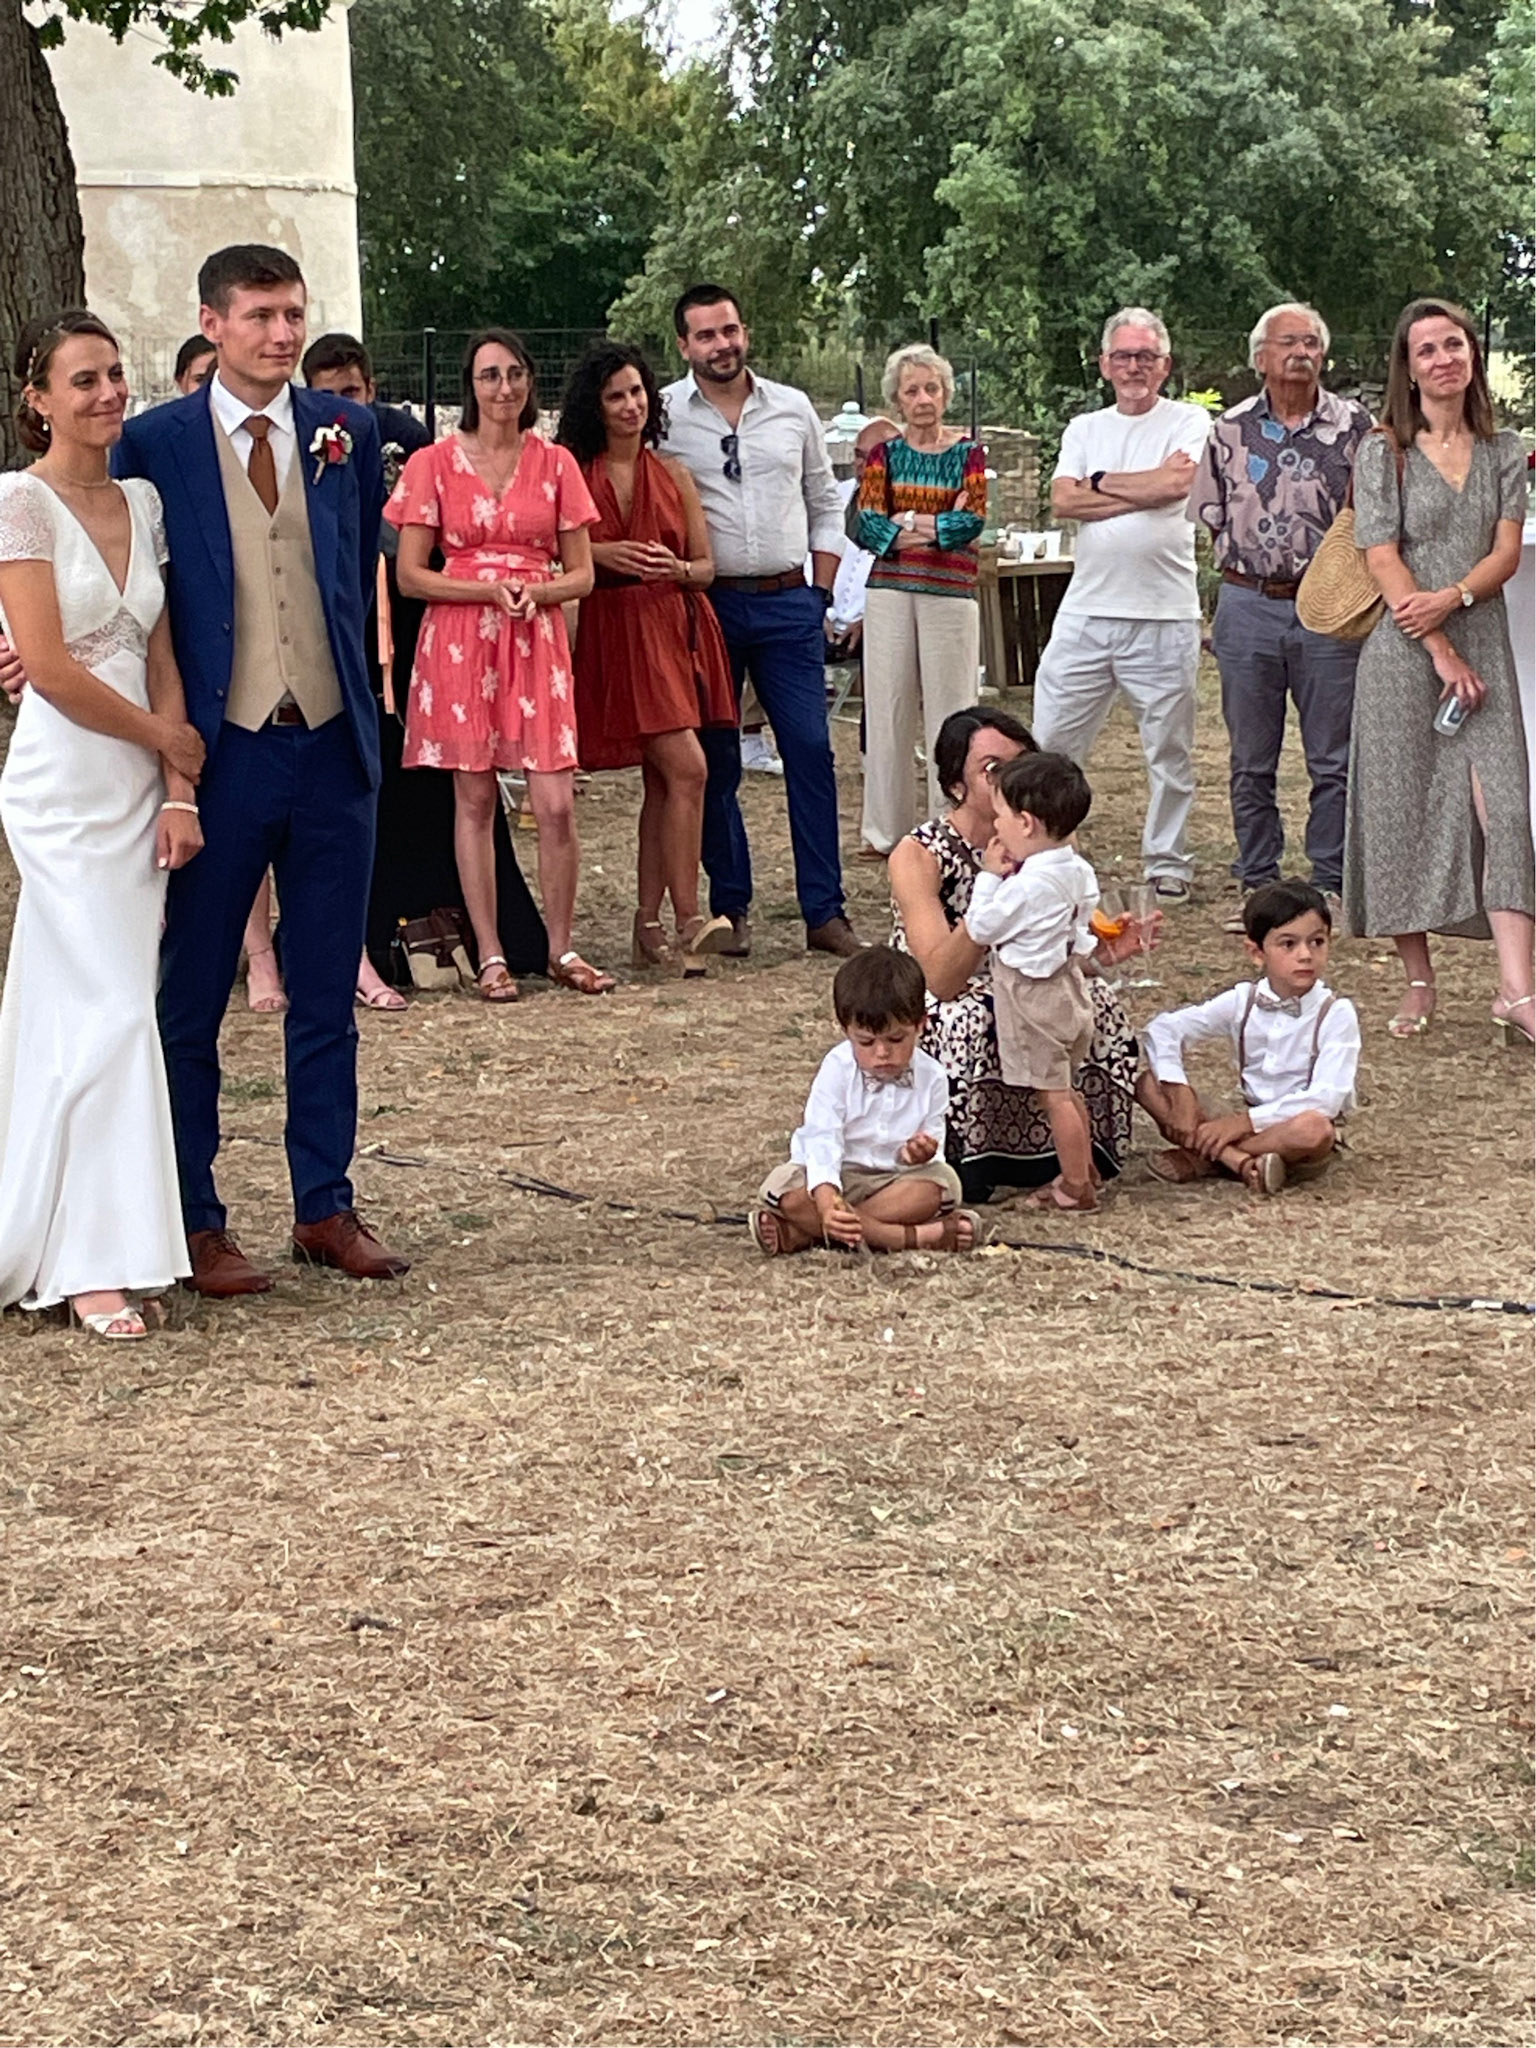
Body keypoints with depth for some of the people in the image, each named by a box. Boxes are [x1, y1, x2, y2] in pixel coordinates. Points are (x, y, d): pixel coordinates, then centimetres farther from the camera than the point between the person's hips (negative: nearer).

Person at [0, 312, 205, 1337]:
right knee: (109, 1007, -7)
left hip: (139, 788, 6)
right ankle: (95, 1260, 0)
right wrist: (166, 737, -4)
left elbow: (160, 657, 9)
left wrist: (178, 792, -1)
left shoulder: (142, 502, 11)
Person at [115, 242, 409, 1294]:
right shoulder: (154, 443, -4)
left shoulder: (348, 432, 5)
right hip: (220, 750, -3)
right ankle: (197, 1222, 15)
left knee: (327, 996, 10)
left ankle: (326, 1207, 20)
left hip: (331, 745, 3)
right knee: (192, 999, 5)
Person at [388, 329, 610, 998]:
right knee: (474, 799, 0)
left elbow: (581, 573, 9)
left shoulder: (555, 464, 8)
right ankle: (490, 955, 8)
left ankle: (561, 949, 8)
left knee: (556, 804, -6)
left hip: (537, 641, 1)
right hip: (459, 642, -1)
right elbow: (410, 575, -1)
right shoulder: (435, 464, 2)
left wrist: (535, 592, -11)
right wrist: (490, 590, -13)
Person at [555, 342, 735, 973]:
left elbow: (707, 566, 12)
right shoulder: (571, 473, 1)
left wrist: (674, 569, -9)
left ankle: (649, 926, 11)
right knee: (687, 768, -16)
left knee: (662, 782, 5)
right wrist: (600, 554, -16)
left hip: (673, 629, 5)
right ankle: (689, 922, -14)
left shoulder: (672, 476, 13)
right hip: (612, 634, -5)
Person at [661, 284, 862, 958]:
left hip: (788, 603, 2)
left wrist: (820, 595, 8)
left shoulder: (793, 409, 9)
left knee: (811, 751, -4)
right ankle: (730, 909, 12)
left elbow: (825, 505, 15)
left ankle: (824, 911, 0)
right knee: (715, 761, 3)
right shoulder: (664, 416, 0)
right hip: (708, 603, -2)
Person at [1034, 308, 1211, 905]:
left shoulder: (1188, 422, 3)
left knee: (1169, 752, 6)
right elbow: (1063, 501, -2)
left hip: (1164, 615, -3)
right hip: (1085, 610, 3)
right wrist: (1145, 489, -9)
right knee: (1048, 743, 2)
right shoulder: (1084, 429, 14)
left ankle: (1166, 863, 17)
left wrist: (1102, 482, -4)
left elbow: (1179, 482, -16)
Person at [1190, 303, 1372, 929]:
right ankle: (1256, 886, 15)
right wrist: (1254, 556, 5)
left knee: (1333, 760, 1)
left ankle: (1330, 885, 9)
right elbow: (1210, 514, 14)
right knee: (1250, 762, 7)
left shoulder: (1354, 424, 2)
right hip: (1248, 605, 2)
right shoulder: (1232, 428, 6)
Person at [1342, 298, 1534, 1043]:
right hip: (1403, 653, -2)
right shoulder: (1383, 452, 1)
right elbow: (1383, 561, -6)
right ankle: (1418, 983, 10)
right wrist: (1442, 652, -13)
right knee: (1402, 813, -1)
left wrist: (1451, 599, -16)